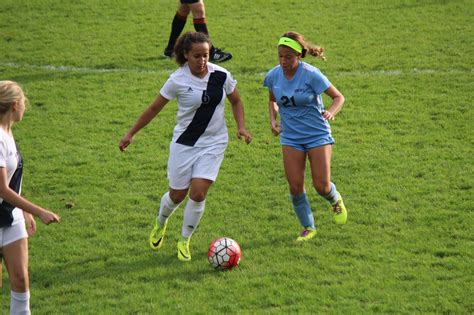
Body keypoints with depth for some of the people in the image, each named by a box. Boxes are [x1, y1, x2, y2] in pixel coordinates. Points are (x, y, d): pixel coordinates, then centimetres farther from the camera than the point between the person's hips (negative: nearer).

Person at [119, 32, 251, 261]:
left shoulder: (221, 75, -7)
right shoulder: (178, 80, -13)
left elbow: (236, 102, 10)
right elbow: (155, 108, -2)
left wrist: (241, 127, -4)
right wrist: (131, 133, 0)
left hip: (214, 142, 1)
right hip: (184, 143, -1)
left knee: (198, 193, -11)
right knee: (177, 195, 7)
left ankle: (184, 241, 10)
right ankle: (160, 224, 42)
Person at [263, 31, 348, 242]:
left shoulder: (311, 74, -18)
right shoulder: (273, 76, -5)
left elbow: (338, 97, -9)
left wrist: (331, 112, -30)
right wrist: (273, 120, -2)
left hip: (317, 136, -3)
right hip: (291, 138, 3)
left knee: (322, 186, -7)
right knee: (295, 187, -5)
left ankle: (336, 201, 30)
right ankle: (308, 227, 17)